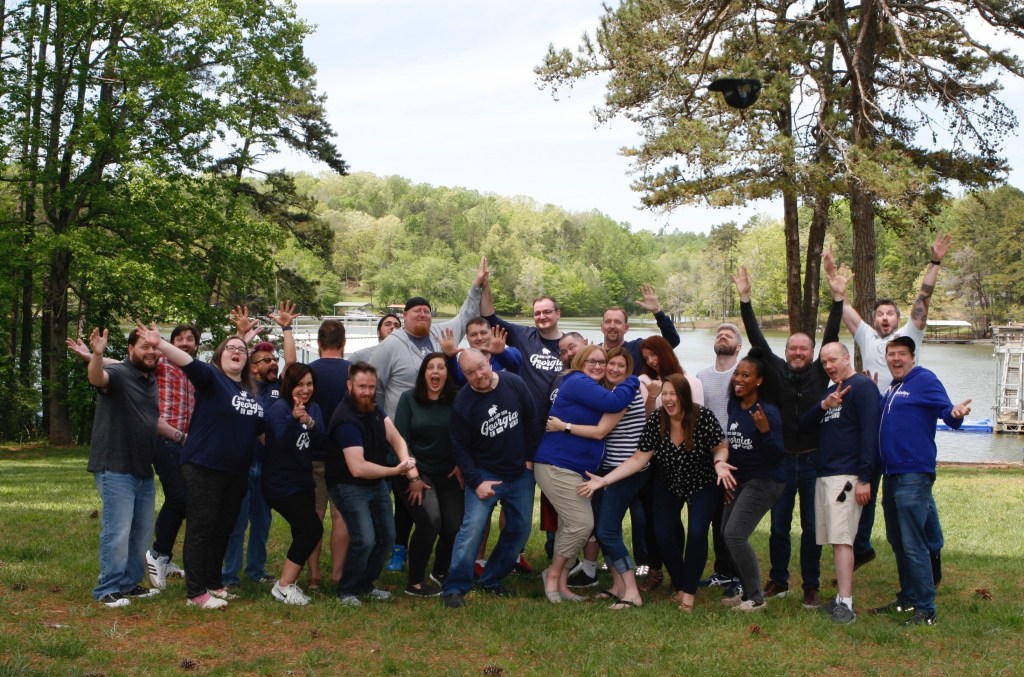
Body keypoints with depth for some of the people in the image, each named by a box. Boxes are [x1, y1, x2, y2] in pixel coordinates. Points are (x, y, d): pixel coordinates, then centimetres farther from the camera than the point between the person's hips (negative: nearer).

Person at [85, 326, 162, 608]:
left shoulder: (152, 381, 14)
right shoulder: (118, 374, -10)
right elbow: (96, 378, -34)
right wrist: (97, 354, -54)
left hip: (144, 471, 8)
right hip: (116, 470, -8)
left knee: (141, 532, 13)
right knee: (117, 532, -8)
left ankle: (130, 584, 24)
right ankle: (108, 590, 0)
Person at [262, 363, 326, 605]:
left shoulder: (313, 408, 7)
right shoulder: (279, 408, -14)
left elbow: (320, 442, -5)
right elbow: (283, 444, -27)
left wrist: (310, 423, -23)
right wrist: (294, 419, -42)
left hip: (303, 480, 9)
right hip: (281, 484, -9)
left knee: (304, 532, 14)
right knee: (312, 528, -16)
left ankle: (289, 583, 27)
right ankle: (284, 586, -9)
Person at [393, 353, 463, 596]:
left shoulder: (456, 400, 0)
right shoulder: (409, 399, -4)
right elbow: (401, 439, -7)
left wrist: (461, 465, -9)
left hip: (448, 475, 3)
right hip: (416, 472, -3)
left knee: (454, 526, -7)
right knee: (430, 521, -22)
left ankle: (440, 573, 22)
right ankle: (414, 582, -6)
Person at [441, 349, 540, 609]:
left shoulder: (514, 383, -9)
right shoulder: (462, 403, -15)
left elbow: (532, 420, 3)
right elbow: (460, 448, -9)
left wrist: (531, 458, 2)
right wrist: (476, 482, -15)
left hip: (521, 473, 4)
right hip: (484, 474, -4)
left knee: (520, 529, 7)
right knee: (472, 528, -17)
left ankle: (490, 580, 20)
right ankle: (454, 588, -9)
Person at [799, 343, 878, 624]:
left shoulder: (862, 386, -5)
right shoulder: (829, 391, 21)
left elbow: (869, 432, -14)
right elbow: (805, 425, 11)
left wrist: (865, 478, -19)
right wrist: (824, 405, -9)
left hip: (846, 476, -8)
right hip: (823, 474, 8)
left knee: (842, 539, -13)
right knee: (834, 540, 8)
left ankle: (846, 604, -14)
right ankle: (841, 597, 13)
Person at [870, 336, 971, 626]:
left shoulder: (924, 380, -8)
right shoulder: (892, 388, 17)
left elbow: (947, 412, -19)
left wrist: (956, 414, -40)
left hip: (914, 475, -9)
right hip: (891, 474, 9)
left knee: (913, 545, -10)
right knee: (898, 543, 16)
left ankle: (926, 610, -4)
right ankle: (907, 599, 27)